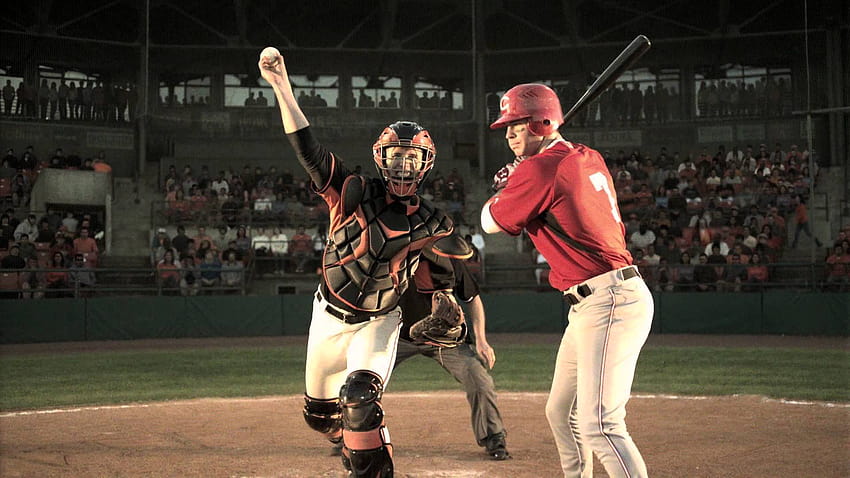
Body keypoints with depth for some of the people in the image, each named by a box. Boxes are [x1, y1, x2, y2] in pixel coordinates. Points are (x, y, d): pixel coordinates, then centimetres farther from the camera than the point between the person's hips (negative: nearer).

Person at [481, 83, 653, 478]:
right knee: (562, 413, 20)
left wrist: (503, 188, 19)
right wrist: (518, 182, 18)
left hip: (610, 303, -11)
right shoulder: (589, 158, 13)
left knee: (599, 424, -19)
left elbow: (490, 223, 0)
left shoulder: (539, 169, -13)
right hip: (588, 307, 11)